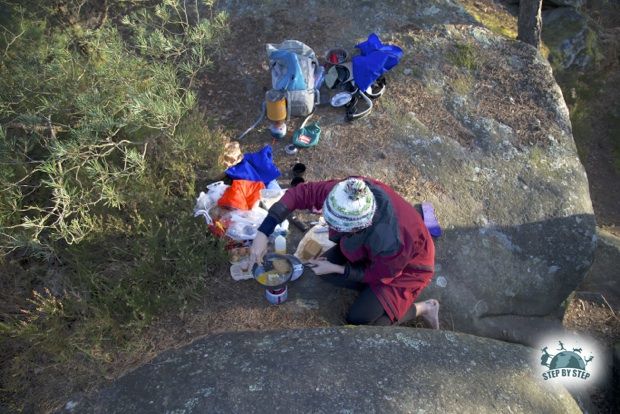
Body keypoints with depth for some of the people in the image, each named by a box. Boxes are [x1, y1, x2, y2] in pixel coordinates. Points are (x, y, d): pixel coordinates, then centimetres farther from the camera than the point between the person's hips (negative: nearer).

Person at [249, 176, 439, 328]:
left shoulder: (391, 242, -44)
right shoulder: (349, 191, -33)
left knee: (359, 320, -9)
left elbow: (379, 275, -21)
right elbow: (301, 192, -25)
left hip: (408, 266, -6)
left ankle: (423, 308, 8)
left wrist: (335, 268, -19)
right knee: (324, 268, -2)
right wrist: (263, 233, -30)